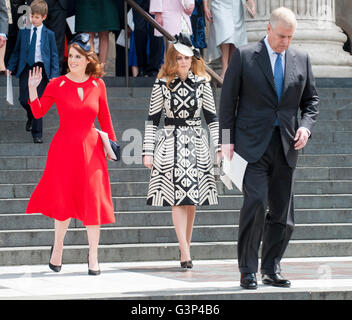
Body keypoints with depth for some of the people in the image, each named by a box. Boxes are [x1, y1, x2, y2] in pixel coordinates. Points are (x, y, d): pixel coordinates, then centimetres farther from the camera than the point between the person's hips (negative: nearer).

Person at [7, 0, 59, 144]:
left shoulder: (49, 34, 0)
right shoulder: (23, 32, 5)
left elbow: (54, 55, 2)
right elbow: (16, 51, 14)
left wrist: (54, 75, -6)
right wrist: (10, 67, 7)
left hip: (42, 69, -2)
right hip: (26, 68, 2)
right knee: (24, 100, -1)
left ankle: (37, 133, 5)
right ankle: (31, 117, 35)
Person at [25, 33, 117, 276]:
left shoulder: (97, 85, 3)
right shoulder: (57, 85, -1)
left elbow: (104, 118, 11)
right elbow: (38, 113, -2)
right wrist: (33, 89, -15)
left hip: (91, 147, 1)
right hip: (64, 148, -1)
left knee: (93, 200, -1)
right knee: (64, 199, 0)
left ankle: (93, 256, 6)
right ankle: (58, 246, 25)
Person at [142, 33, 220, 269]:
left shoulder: (202, 83, 5)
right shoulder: (162, 84, 0)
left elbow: (212, 117, 8)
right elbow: (153, 119, 2)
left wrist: (220, 146, 2)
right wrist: (148, 151, -1)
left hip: (196, 143, 2)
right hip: (171, 142, -2)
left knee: (192, 199, 4)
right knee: (178, 198, -10)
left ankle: (186, 247, 14)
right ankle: (185, 252, -14)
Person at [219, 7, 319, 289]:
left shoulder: (301, 60, 11)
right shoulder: (244, 56, 1)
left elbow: (311, 99, 17)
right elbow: (228, 100, 1)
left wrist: (306, 126, -2)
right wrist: (227, 140, -5)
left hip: (286, 146, 4)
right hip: (253, 144, -4)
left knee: (283, 213, 4)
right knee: (256, 202, -16)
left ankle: (271, 270, 16)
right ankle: (248, 269, -7)